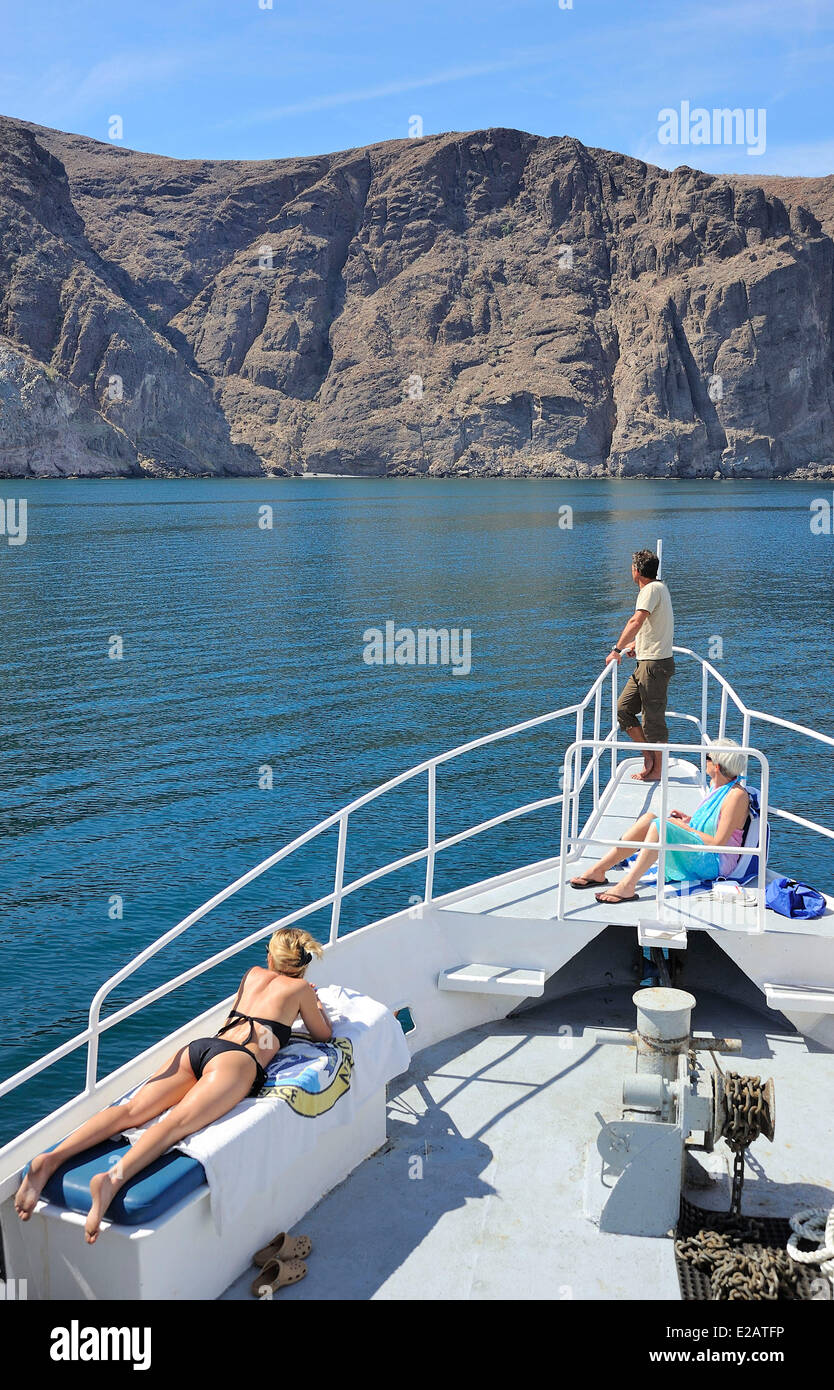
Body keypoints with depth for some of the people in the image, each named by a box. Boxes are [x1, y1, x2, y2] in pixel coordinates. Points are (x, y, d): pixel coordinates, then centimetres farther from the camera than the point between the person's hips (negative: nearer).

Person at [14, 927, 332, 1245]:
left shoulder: (254, 974, 33)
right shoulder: (300, 988, 17)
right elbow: (323, 1035, 30)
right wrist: (319, 1007, 51)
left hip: (199, 1045, 5)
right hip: (237, 1060, -5)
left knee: (134, 1109, -14)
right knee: (177, 1122, -28)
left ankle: (51, 1159, -35)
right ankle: (113, 1178, -54)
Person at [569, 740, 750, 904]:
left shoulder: (737, 795, -15)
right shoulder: (717, 787, 14)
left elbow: (718, 843, -20)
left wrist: (685, 828, -13)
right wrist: (689, 821, 8)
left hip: (714, 863, -9)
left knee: (659, 826, -28)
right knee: (649, 817, -7)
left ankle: (628, 886, -34)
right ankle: (598, 871, -13)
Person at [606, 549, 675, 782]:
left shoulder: (652, 589, -14)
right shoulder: (658, 587, 17)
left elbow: (636, 622, -27)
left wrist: (617, 650, -26)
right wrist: (637, 644, 32)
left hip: (655, 664, -10)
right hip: (646, 663, 10)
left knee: (653, 719, -2)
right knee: (623, 709, 10)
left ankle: (657, 770, 8)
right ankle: (648, 756, 15)